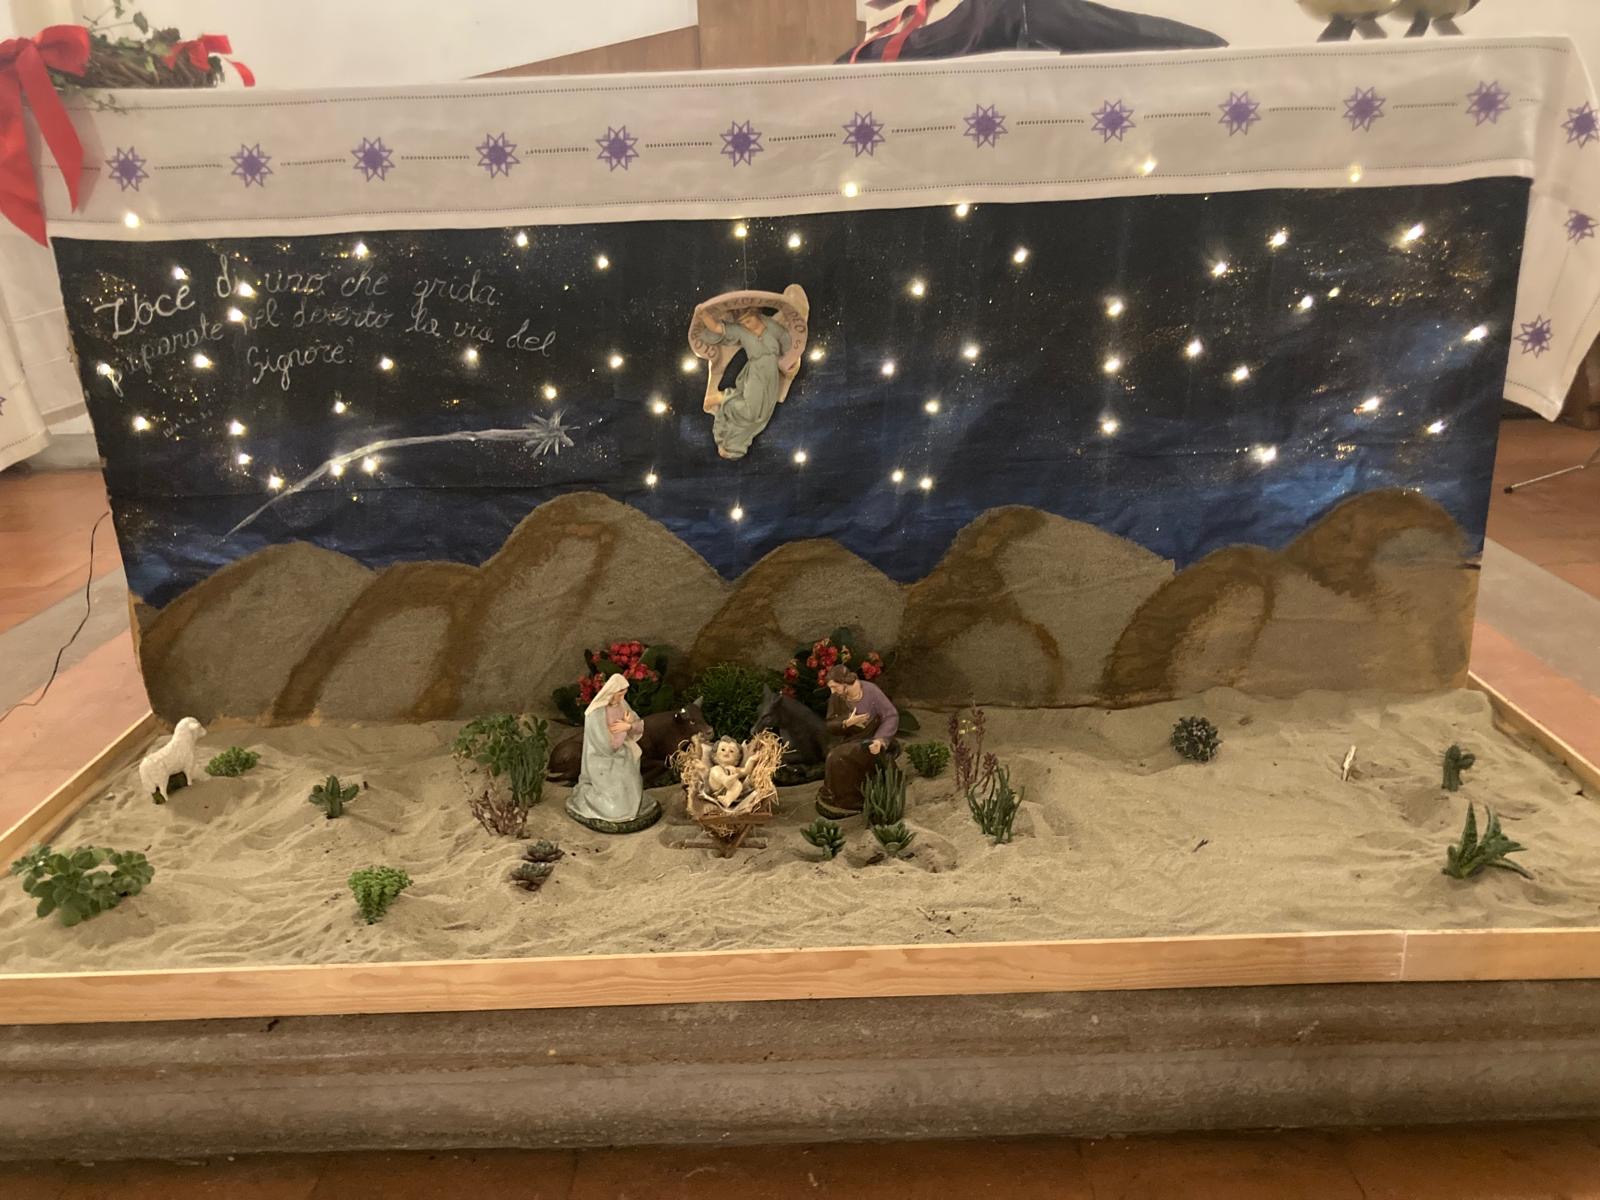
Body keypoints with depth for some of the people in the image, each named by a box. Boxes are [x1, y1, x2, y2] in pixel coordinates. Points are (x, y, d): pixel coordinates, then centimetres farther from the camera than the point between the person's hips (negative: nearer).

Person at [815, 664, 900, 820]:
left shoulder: (871, 692, -19)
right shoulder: (836, 698, -5)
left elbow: (892, 716, -17)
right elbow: (830, 726, -2)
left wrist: (880, 739, -30)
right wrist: (847, 723, -23)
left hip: (873, 741, -5)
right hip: (853, 742, 5)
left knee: (840, 759, -25)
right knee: (836, 759, -23)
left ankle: (846, 803, -8)